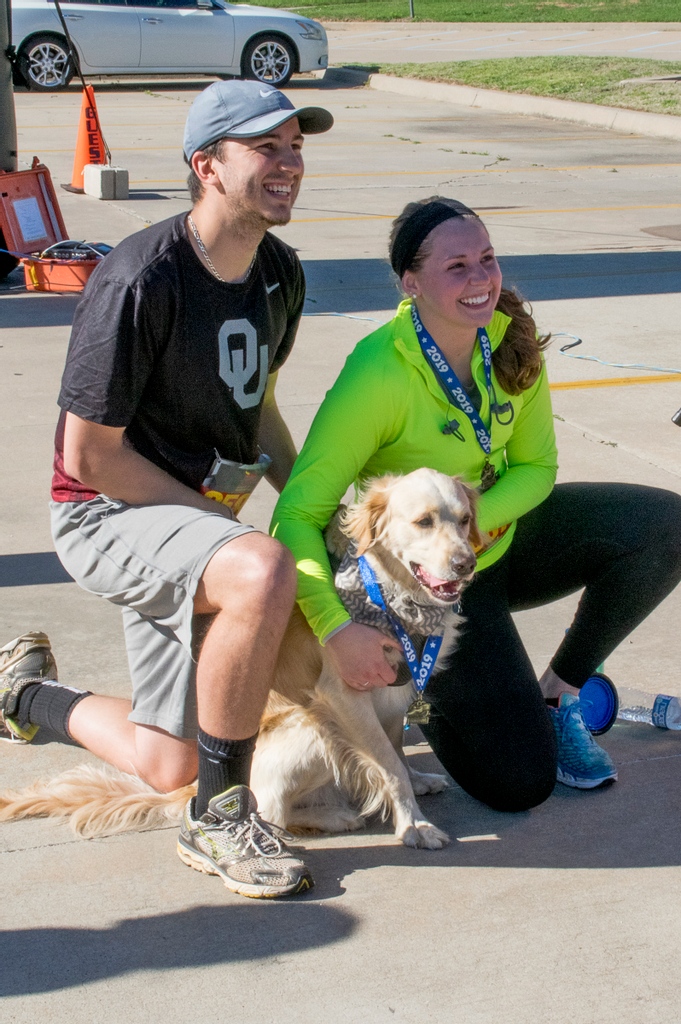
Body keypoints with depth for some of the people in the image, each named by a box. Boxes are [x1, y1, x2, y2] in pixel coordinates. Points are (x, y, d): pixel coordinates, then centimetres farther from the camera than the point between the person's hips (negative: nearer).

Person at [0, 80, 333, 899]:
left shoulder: (279, 273, 2)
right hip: (105, 517, -7)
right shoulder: (142, 280, -23)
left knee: (169, 765, 6)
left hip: (190, 523, 8)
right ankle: (219, 819, -19)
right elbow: (89, 453, -20)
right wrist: (223, 522, -15)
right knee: (260, 572, -38)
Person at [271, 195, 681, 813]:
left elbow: (536, 466, -2)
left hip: (501, 528, 6)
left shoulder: (512, 340, -11)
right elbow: (297, 517, -30)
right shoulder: (380, 376, -29)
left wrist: (472, 522, -22)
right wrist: (338, 630, -40)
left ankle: (558, 692, 1)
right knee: (521, 783, -10)